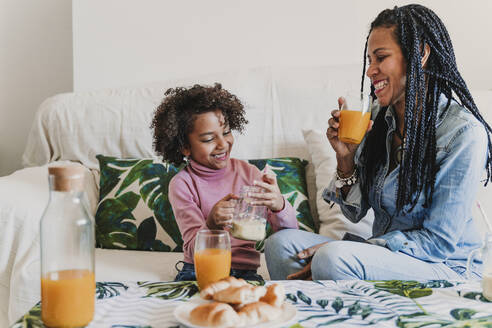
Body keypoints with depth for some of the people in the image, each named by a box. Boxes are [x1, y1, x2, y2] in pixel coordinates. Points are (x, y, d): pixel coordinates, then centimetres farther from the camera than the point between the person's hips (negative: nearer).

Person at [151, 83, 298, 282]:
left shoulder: (247, 172, 4)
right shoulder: (182, 185, -3)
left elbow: (290, 232, -2)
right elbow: (194, 251, -12)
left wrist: (279, 206, -26)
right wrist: (211, 226, -34)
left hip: (245, 271, 1)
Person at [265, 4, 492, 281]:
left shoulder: (464, 133, -15)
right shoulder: (377, 118, 3)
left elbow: (438, 241, -16)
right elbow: (356, 212, 11)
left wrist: (332, 252, -20)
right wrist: (345, 158, -9)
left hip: (442, 269, -6)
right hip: (381, 255, 6)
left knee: (333, 258, -31)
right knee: (281, 243, -15)